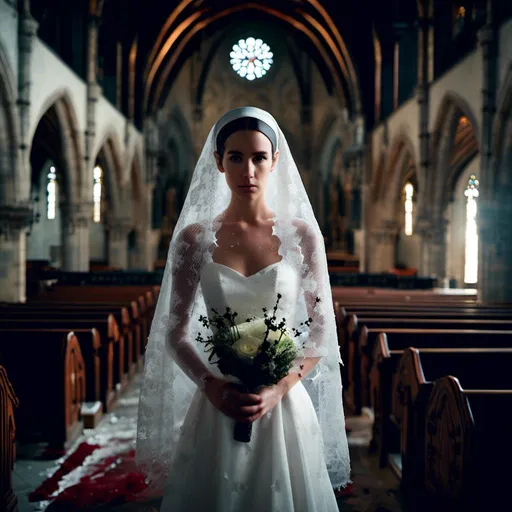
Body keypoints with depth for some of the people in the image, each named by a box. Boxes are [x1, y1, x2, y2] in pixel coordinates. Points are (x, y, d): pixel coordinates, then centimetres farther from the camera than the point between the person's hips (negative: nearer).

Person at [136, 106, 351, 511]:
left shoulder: (302, 235, -2)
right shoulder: (194, 238, -1)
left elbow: (322, 330, 0)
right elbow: (175, 332, 2)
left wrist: (279, 388, -12)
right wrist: (212, 386, -13)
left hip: (285, 403, 0)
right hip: (216, 404, 0)